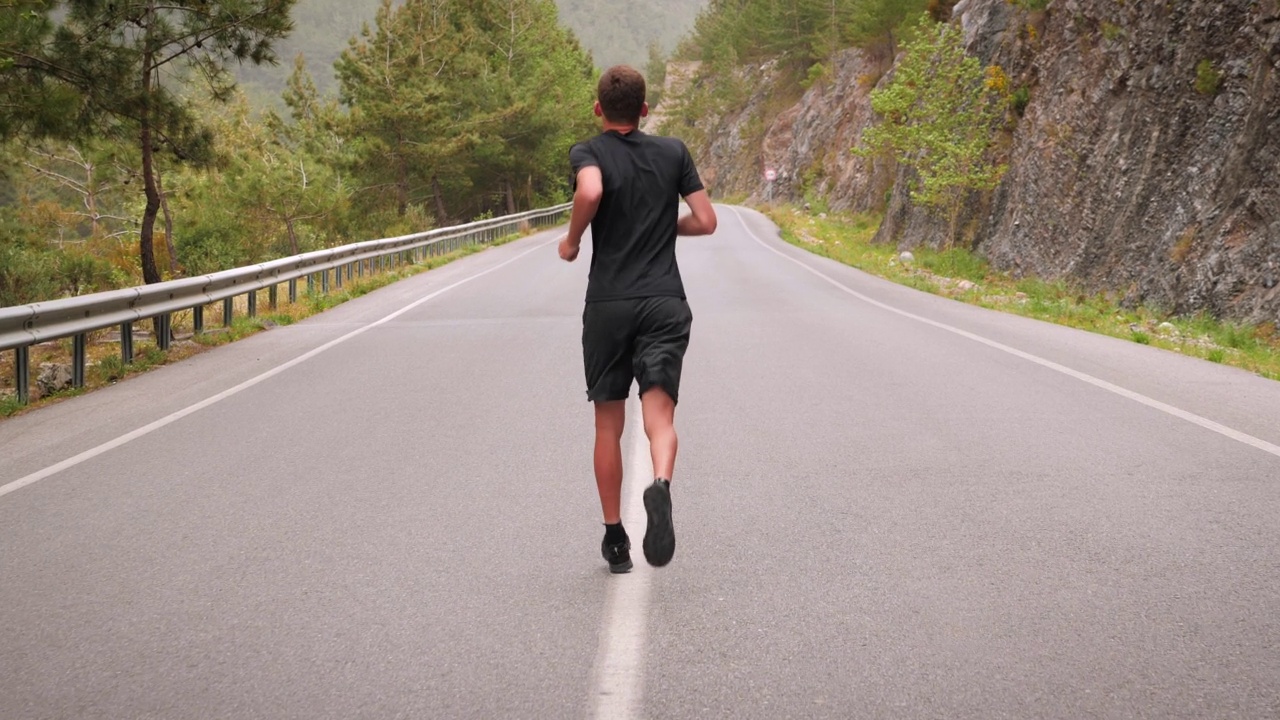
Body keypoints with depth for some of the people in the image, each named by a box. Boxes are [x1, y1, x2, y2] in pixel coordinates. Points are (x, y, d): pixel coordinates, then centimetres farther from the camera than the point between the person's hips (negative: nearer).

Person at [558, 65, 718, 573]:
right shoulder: (673, 153, 10)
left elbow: (590, 191, -23)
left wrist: (572, 240, -6)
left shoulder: (589, 153, 0)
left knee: (609, 425, 12)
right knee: (659, 415, -9)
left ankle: (614, 539, 18)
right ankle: (661, 485, -41)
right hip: (665, 303, 1)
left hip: (608, 306, -1)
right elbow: (705, 221, 7)